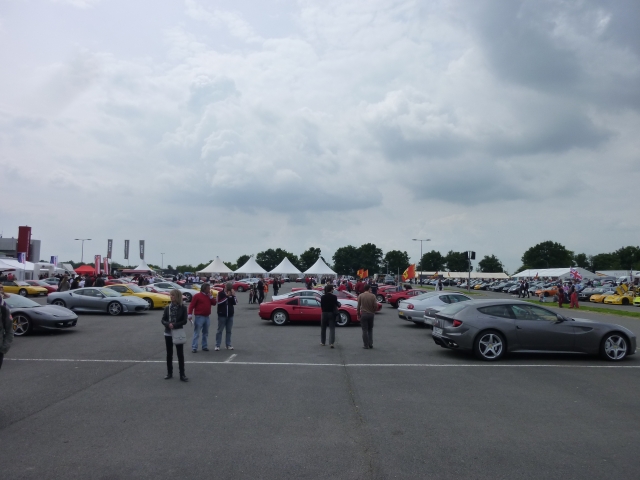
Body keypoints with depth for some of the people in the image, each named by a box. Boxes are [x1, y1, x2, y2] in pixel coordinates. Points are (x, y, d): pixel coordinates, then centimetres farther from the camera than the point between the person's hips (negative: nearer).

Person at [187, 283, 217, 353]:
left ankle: (205, 346, 20)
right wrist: (190, 314, -18)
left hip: (207, 317, 7)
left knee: (206, 333, 12)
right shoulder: (197, 296, -6)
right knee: (196, 333, -6)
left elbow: (214, 303, 8)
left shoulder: (209, 296, 14)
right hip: (199, 317, -7)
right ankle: (194, 348, -6)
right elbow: (191, 305, -9)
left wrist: (210, 296, -3)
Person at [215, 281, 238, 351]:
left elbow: (235, 303, -1)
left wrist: (233, 296, -14)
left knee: (229, 331, 8)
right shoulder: (221, 293, -4)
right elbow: (219, 302, -19)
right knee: (219, 330, 0)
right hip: (222, 315, -4)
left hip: (230, 315, 4)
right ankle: (217, 345, 3)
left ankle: (228, 345, 14)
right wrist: (227, 296, -20)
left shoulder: (232, 293, 8)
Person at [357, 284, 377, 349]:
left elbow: (358, 306, -3)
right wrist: (374, 311, 13)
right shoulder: (373, 296, -3)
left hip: (363, 314, -1)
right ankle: (370, 344, 11)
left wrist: (358, 314, 7)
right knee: (370, 330, 15)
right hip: (371, 314, 2)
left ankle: (366, 345, 2)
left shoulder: (360, 296, -4)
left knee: (365, 330, 2)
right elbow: (375, 306, -6)